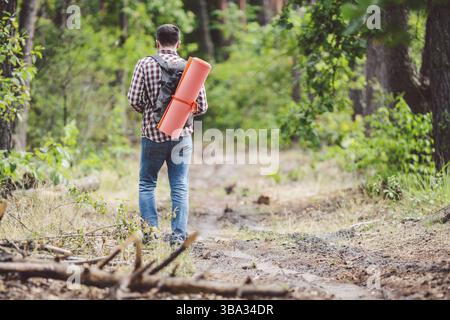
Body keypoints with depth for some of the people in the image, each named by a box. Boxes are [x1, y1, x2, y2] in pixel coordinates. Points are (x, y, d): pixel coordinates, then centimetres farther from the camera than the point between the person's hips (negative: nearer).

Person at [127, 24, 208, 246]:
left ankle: (150, 228, 1)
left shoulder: (145, 64, -4)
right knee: (180, 187, 6)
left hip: (152, 134, -1)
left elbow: (134, 100, -8)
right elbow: (202, 106, 0)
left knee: (146, 183, 13)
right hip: (182, 136, 1)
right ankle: (178, 235, 1)